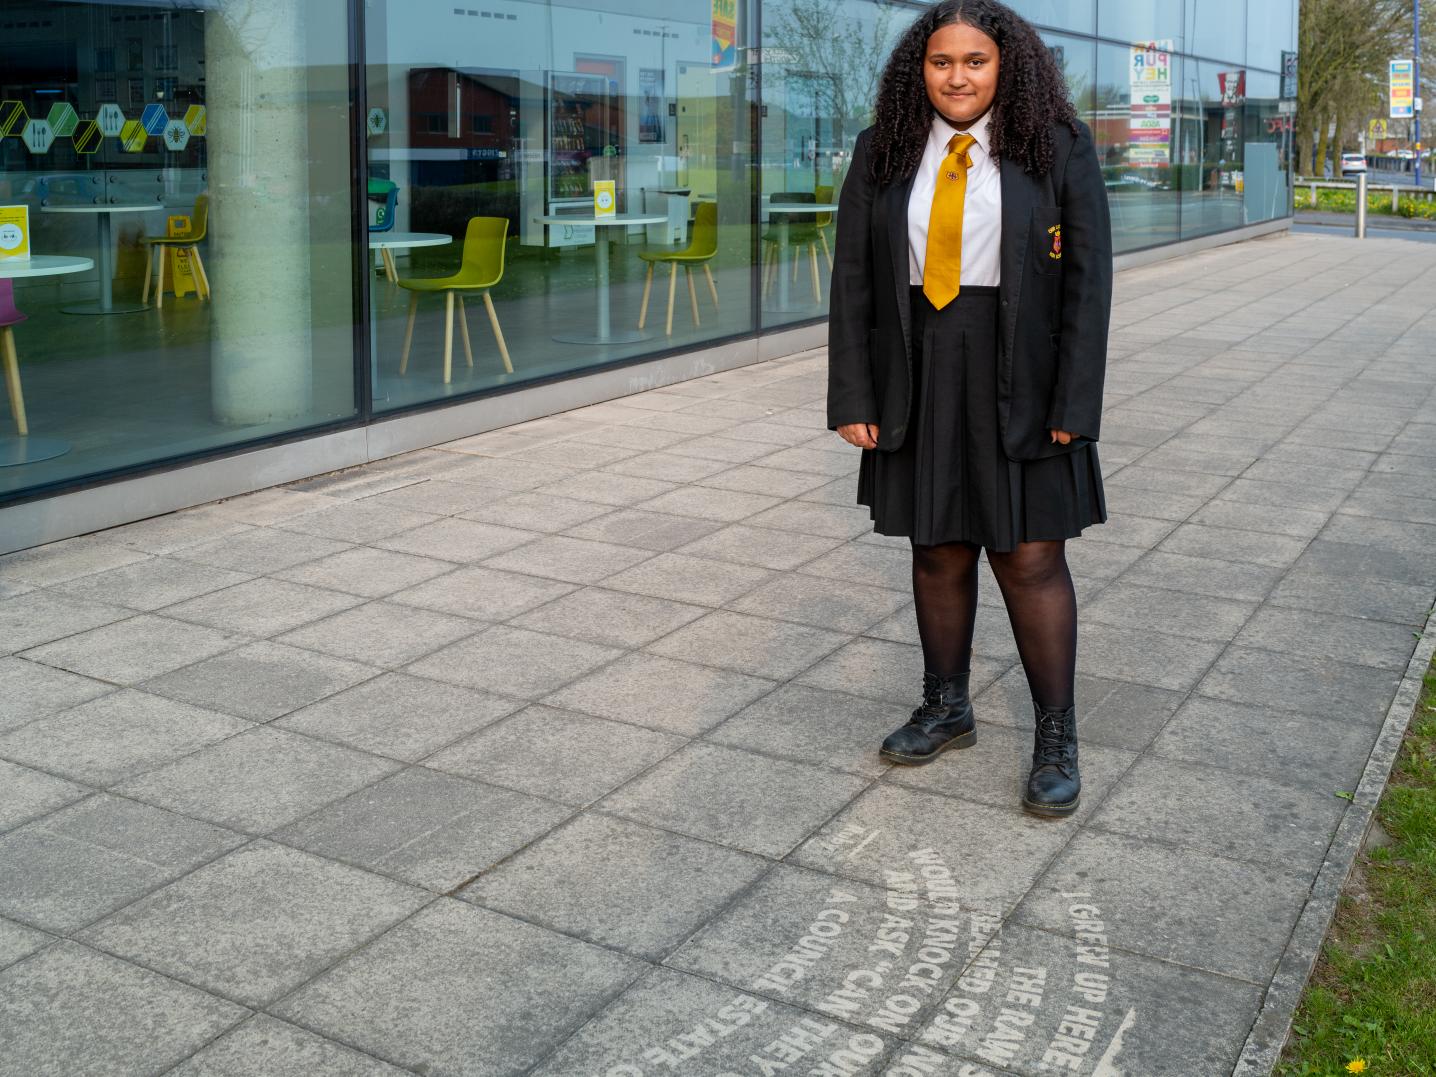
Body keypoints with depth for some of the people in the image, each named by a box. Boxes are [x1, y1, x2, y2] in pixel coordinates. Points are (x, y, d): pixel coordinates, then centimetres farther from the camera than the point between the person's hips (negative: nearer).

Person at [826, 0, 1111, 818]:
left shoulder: (1058, 149, -3)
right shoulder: (883, 154, 3)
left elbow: (1088, 279, -6)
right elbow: (853, 281, 2)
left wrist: (1074, 404, -12)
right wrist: (853, 398, -4)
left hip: (1019, 387, -3)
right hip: (918, 385, 3)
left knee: (1031, 561, -1)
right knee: (938, 551, 11)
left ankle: (1058, 737, 11)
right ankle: (947, 711, 27)